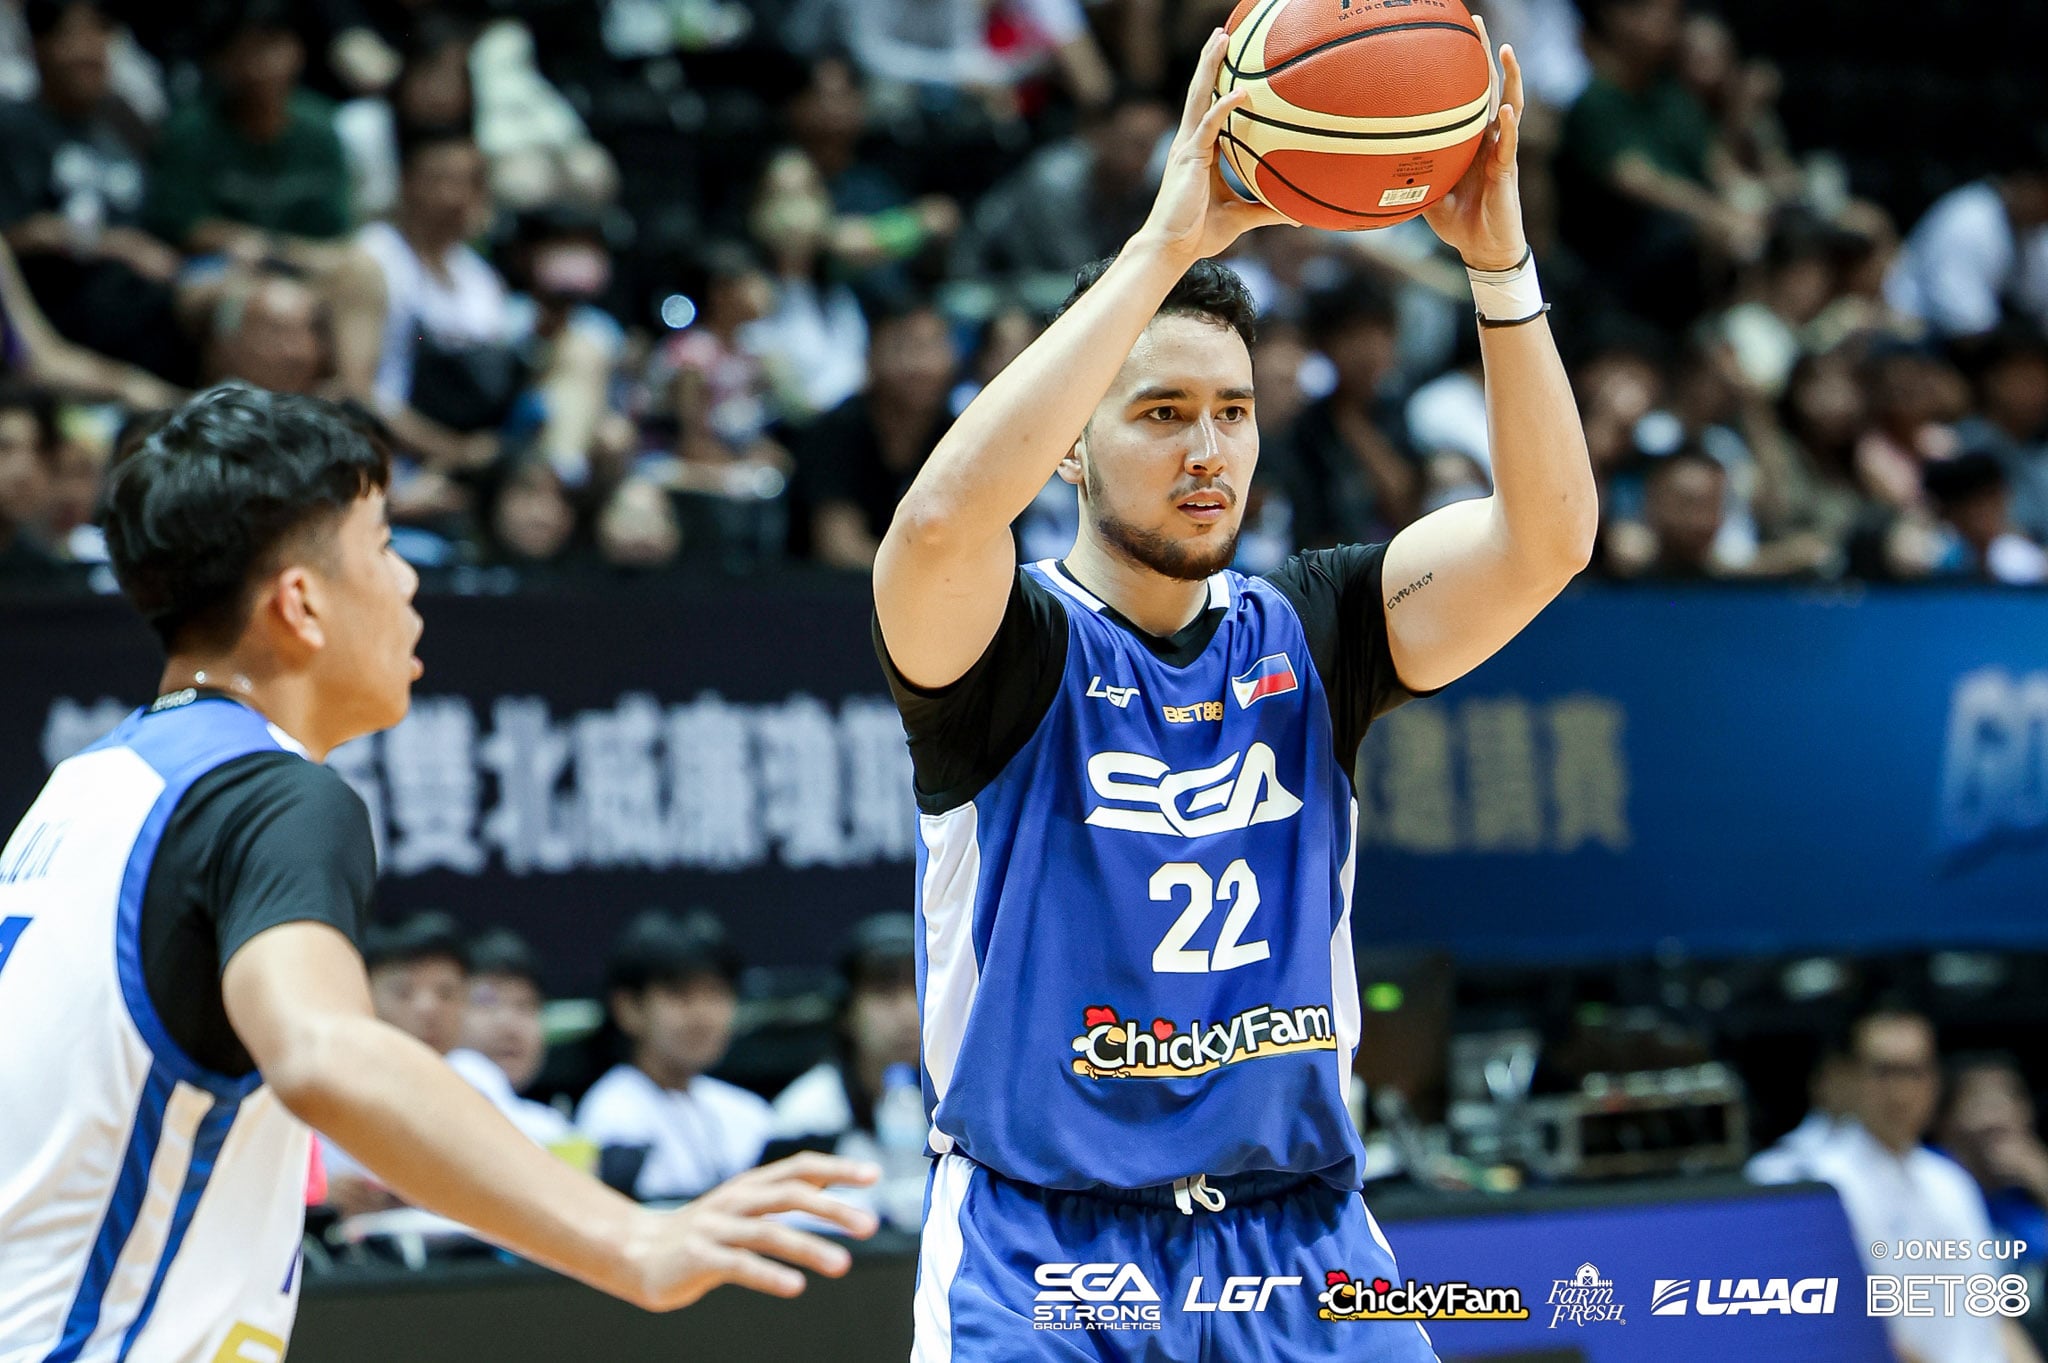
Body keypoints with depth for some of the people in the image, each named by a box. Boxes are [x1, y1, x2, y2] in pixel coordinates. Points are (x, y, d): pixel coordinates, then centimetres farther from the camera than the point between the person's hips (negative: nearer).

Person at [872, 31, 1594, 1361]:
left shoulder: (1310, 632, 6)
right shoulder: (1006, 648, -5)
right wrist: (1166, 241, -30)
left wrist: (1498, 254, -22)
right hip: (1043, 1254, -3)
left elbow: (1546, 536, -8)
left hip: (1300, 1247, 4)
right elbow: (945, 518, -29)